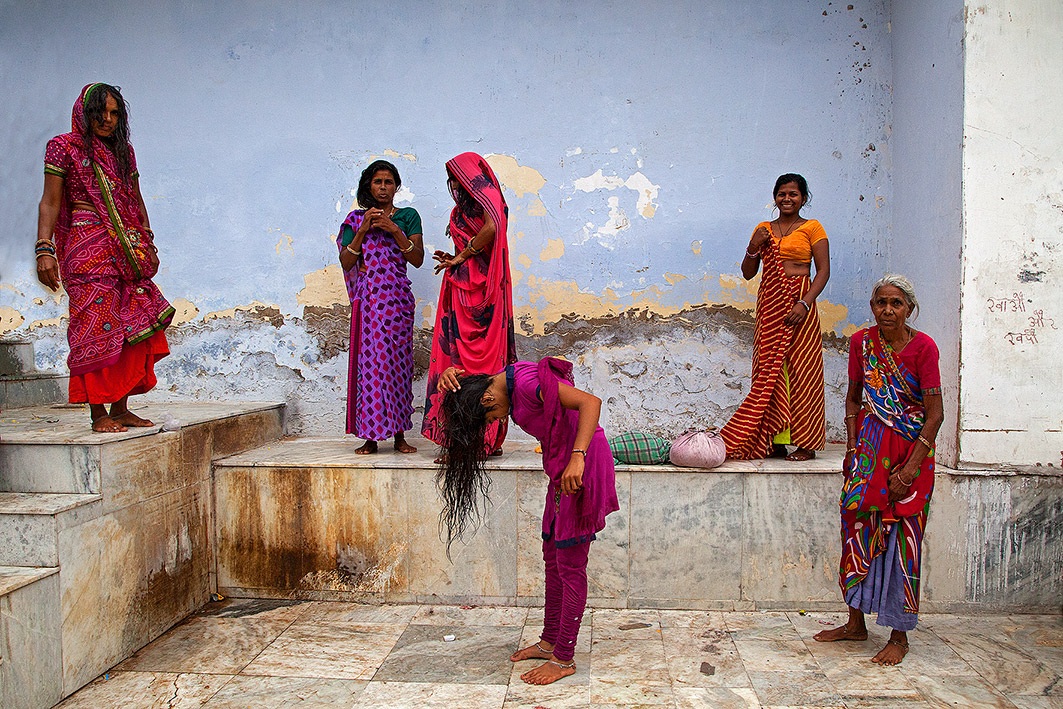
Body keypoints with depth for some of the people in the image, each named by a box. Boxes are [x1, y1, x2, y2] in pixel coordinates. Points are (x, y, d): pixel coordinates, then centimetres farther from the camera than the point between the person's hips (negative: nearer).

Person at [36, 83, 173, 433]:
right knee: (97, 327, -8)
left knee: (133, 326, -1)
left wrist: (148, 243, 17)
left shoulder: (122, 150, 19)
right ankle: (99, 413, -2)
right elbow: (50, 202, -3)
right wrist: (44, 249, -13)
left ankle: (121, 409, 7)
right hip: (88, 248, -5)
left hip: (128, 250, 5)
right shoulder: (64, 147, 3)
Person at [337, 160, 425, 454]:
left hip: (398, 298, -1)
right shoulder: (356, 219, 13)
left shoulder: (407, 216, 10)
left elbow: (418, 259, 0)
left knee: (397, 362, -3)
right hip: (368, 299, 1)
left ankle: (399, 435, 3)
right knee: (369, 361, -4)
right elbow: (346, 263, 4)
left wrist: (395, 230, -10)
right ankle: (370, 437, 1)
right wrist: (363, 230, -6)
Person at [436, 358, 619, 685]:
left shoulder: (527, 382, -22)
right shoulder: (503, 382, 7)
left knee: (570, 564, -2)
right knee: (552, 555, 17)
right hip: (562, 466, 10)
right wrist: (450, 376, -5)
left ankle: (563, 659, 10)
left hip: (583, 465, -10)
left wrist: (577, 458, -37)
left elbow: (591, 402, -29)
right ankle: (549, 642, 30)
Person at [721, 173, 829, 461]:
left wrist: (805, 303, -17)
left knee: (800, 368, -5)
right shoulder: (763, 229, 16)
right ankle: (775, 440, 7)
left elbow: (823, 270, -4)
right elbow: (748, 273, 15)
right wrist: (753, 248, -4)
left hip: (798, 303, -4)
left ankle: (806, 443, 0)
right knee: (770, 370, 2)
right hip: (769, 305, 4)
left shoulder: (812, 228, 4)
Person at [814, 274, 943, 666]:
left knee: (901, 536, -3)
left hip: (911, 448, -4)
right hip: (870, 445, 4)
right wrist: (852, 446, 2)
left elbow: (934, 415, -12)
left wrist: (909, 470, -16)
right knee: (858, 526, 4)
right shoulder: (862, 342, 0)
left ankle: (899, 636, 9)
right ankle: (856, 622, 18)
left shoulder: (923, 347, -12)